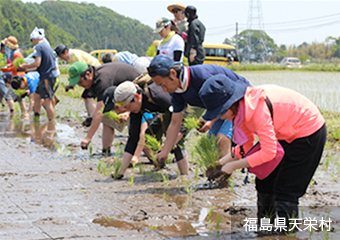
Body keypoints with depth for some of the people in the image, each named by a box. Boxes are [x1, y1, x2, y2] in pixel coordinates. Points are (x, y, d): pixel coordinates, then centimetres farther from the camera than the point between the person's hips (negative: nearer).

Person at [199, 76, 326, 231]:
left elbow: (268, 152, -30)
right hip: (289, 135, 9)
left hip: (309, 133, -9)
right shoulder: (241, 108, -6)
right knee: (265, 181, 12)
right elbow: (247, 145, 5)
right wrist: (222, 162, -6)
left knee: (285, 190, -6)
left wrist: (233, 166, -23)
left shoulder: (256, 107, -33)